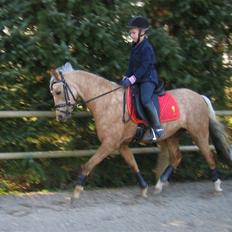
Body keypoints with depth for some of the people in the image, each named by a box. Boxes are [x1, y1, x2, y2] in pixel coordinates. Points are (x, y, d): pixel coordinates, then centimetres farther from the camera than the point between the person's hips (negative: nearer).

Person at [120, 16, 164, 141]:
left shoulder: (146, 47, -15)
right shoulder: (135, 47, 14)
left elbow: (144, 67, -20)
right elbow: (132, 65, 17)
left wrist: (131, 79, -23)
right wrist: (125, 78, 5)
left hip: (148, 79, -10)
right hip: (138, 80, 10)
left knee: (145, 99, -29)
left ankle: (157, 128, -24)